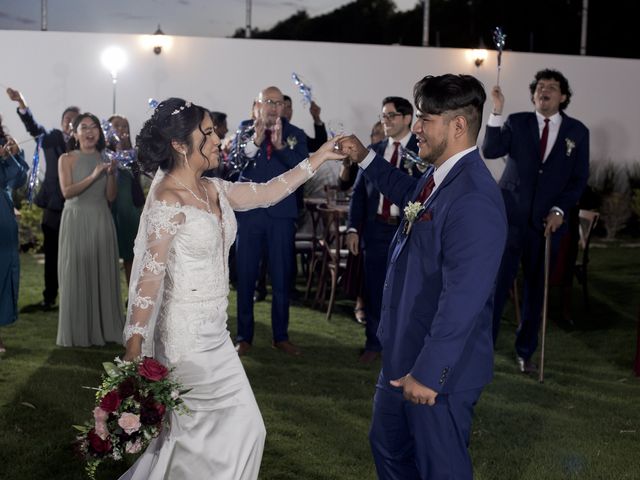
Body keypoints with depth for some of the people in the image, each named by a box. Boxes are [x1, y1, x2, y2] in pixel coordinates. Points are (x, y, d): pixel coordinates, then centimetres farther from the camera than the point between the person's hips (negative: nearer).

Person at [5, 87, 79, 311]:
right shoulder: (52, 138, 5)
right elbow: (34, 127, -14)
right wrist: (21, 104, -30)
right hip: (54, 208, 2)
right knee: (52, 256, 10)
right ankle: (49, 299, 19)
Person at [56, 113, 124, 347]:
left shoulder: (105, 159, 11)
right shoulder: (67, 159, 0)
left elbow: (111, 196, 8)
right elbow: (67, 191, -12)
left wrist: (111, 174, -9)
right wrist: (93, 176, -20)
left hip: (101, 220, 4)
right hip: (76, 220, -4)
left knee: (102, 273, 4)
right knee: (76, 274, -2)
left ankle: (103, 328, 11)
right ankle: (77, 332, 4)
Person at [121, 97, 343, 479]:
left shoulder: (214, 190, 5)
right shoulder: (168, 200, -17)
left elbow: (268, 193, 15)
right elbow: (150, 275, -19)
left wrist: (318, 158, 13)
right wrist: (134, 346, -20)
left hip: (215, 331, 8)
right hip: (186, 333, -8)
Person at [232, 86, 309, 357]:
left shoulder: (295, 134, 2)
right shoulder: (246, 129, 2)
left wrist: (281, 146, -24)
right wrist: (254, 141, -25)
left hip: (282, 214, 1)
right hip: (248, 211, 0)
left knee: (282, 276, 7)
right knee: (246, 275, 6)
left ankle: (281, 336, 19)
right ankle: (244, 337, 16)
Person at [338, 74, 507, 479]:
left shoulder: (474, 199, -27)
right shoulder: (439, 176, 2)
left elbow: (462, 301, -30)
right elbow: (409, 194, 29)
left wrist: (429, 373, -26)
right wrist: (365, 158, 20)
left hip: (439, 367, -9)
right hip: (404, 354, 10)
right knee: (388, 447, 25)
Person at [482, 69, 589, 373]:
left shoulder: (577, 132, 4)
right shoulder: (517, 122, 1)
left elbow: (579, 179, 6)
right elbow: (490, 151, -14)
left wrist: (559, 210, -6)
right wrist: (497, 112, -22)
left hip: (547, 221, 2)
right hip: (509, 216, -2)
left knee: (536, 289, 10)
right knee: (496, 284, -4)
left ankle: (525, 351, 23)